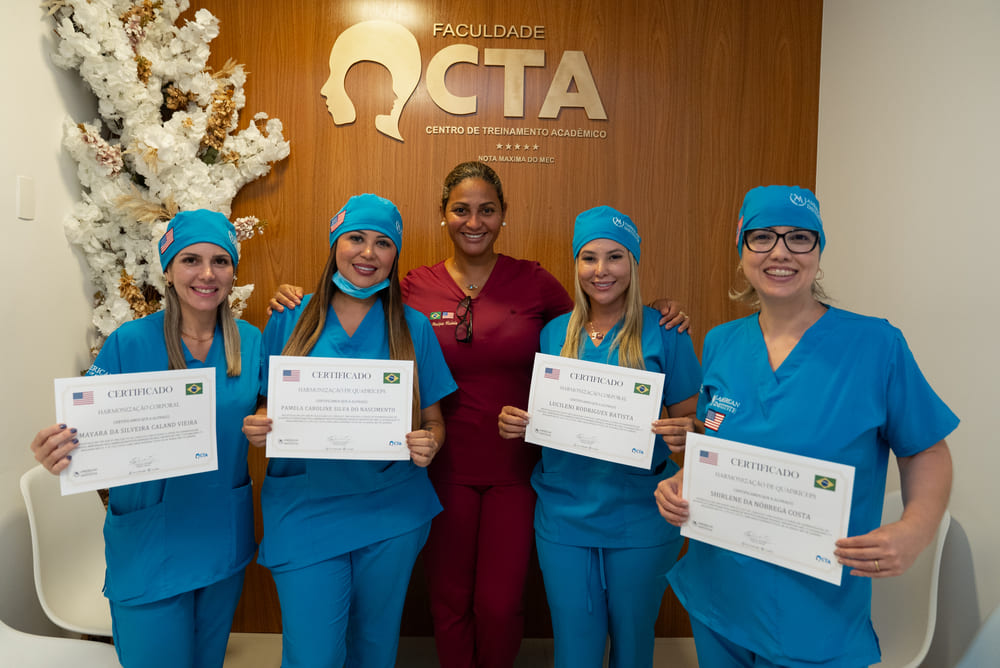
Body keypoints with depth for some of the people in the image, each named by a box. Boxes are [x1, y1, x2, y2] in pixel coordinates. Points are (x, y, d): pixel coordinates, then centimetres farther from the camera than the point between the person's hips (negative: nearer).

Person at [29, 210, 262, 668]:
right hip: (149, 543, -3)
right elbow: (88, 433, -12)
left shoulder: (251, 342, -3)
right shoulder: (129, 343, -12)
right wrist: (58, 453, -31)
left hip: (224, 538, 4)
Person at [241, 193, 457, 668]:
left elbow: (434, 421, 4)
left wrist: (427, 444, -17)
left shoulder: (413, 328, 0)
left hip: (391, 514, 1)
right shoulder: (289, 322, 0)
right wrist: (257, 429, -13)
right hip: (305, 513, -1)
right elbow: (264, 409, 8)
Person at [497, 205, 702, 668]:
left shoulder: (663, 333, -6)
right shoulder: (555, 334, 3)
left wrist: (683, 433, -23)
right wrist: (514, 422, -10)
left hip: (640, 519, -2)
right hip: (564, 515, 2)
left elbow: (690, 420, -2)